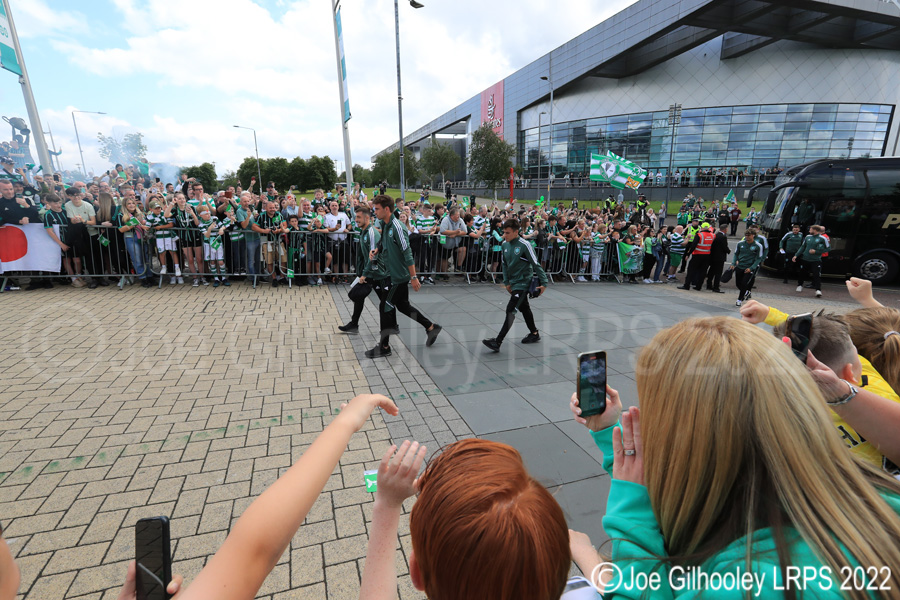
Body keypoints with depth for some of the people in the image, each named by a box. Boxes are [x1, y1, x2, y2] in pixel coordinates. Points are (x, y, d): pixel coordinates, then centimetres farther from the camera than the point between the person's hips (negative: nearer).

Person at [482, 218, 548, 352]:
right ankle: (534, 334, 40)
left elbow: (536, 264, -14)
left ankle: (497, 342, -15)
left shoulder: (524, 245, -18)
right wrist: (507, 282, 10)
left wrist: (543, 283, -12)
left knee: (511, 310, -13)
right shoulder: (504, 244, 2)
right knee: (524, 308, 21)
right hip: (513, 282, 8)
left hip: (523, 283, -8)